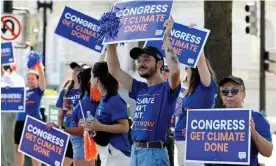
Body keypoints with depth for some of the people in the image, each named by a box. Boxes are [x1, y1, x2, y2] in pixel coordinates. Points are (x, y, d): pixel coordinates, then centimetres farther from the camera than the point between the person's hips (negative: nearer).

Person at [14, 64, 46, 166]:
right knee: (18, 148, 9)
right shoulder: (22, 91, 16)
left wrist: (40, 69, -35)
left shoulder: (38, 90, 1)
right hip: (20, 121, 6)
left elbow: (42, 81, -17)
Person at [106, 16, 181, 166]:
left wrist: (166, 38, -20)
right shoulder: (140, 89, 16)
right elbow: (114, 70, 16)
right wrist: (111, 41, 10)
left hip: (154, 152, -8)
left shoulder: (167, 89, -3)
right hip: (135, 151, 8)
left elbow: (175, 71, -25)